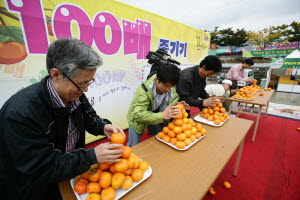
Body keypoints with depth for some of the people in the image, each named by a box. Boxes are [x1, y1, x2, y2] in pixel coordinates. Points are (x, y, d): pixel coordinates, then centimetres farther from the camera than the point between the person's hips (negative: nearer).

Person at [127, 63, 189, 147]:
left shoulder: (172, 89, -19)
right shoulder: (143, 91, -36)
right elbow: (137, 115, -44)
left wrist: (177, 106, -24)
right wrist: (162, 115, -54)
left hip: (157, 117, 5)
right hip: (138, 119, -4)